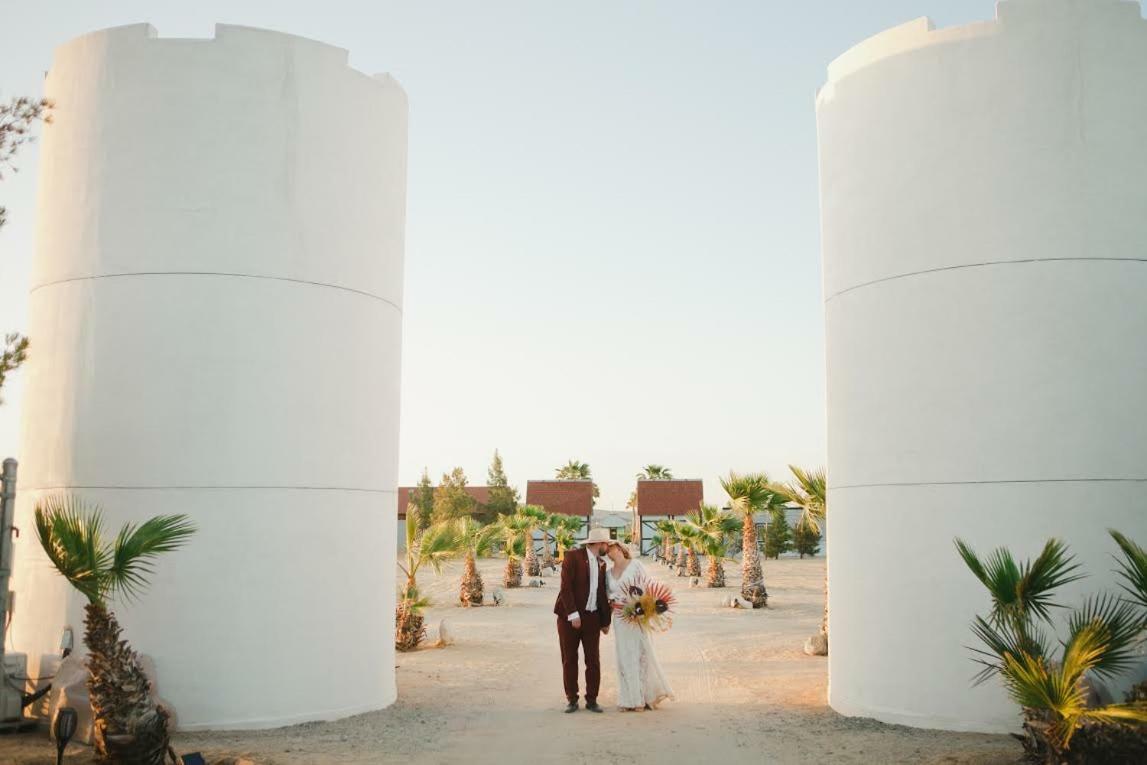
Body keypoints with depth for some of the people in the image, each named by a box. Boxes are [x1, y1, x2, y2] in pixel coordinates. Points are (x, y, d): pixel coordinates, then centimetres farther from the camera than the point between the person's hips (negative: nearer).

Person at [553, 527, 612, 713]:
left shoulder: (601, 563, 12)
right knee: (569, 660, 3)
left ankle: (591, 700, 13)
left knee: (593, 660, 2)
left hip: (591, 617, 5)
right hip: (569, 616, -5)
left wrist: (605, 621, 14)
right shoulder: (573, 556, -8)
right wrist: (573, 614, -19)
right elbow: (566, 587, -14)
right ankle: (572, 700, 13)